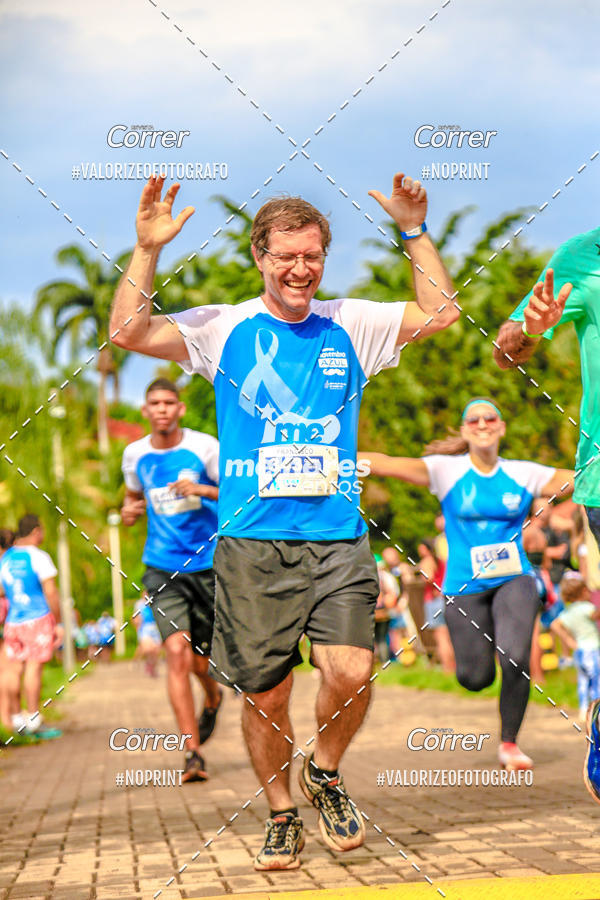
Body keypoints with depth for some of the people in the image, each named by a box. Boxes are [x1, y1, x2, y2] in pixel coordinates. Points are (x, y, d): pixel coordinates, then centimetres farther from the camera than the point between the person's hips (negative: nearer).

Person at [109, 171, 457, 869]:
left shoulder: (351, 326, 11)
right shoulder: (224, 328, 6)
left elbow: (441, 314, 6)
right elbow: (128, 333, -3)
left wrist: (415, 232, 0)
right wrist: (148, 250, -12)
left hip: (337, 540, 1)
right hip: (251, 544, -1)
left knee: (351, 672, -16)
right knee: (264, 694, 3)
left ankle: (324, 772, 15)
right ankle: (281, 814, 27)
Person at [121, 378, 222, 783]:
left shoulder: (204, 447, -5)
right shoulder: (135, 454, 5)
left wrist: (202, 490, -19)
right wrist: (129, 510, 1)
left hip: (209, 564, -1)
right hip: (162, 568, 1)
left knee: (200, 661, 8)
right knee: (178, 652, -16)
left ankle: (213, 697, 47)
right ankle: (193, 754, -11)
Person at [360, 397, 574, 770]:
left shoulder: (524, 474, 2)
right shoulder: (446, 470, -4)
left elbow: (582, 479, 5)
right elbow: (386, 464, -15)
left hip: (514, 579, 1)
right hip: (464, 586, 0)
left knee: (516, 660, -20)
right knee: (476, 678, -2)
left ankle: (510, 742, 4)